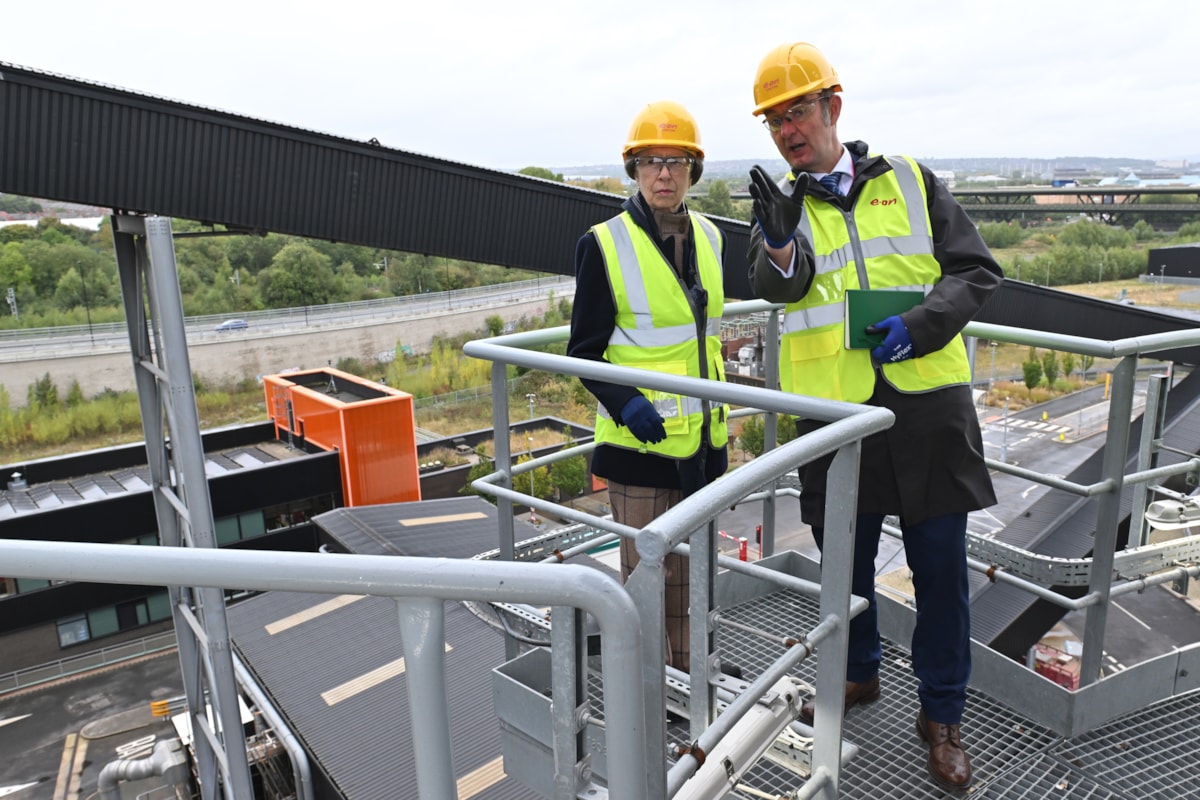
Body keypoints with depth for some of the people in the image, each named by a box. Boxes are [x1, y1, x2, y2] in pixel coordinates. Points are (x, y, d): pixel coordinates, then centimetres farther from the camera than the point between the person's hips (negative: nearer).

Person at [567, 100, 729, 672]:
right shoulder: (604, 245, -10)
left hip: (702, 437, 6)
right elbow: (584, 349, -9)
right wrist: (624, 403, -25)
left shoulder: (708, 237, 7)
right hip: (640, 438, -6)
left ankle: (689, 679, 37)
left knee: (689, 569, 18)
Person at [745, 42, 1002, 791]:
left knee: (941, 569, 6)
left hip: (927, 404, 0)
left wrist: (925, 321, -14)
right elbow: (778, 285, -15)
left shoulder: (910, 179, 7)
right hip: (835, 413, 1)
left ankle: (942, 714, 26)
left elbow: (977, 270, 4)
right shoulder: (782, 204, 5)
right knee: (845, 561, 15)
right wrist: (779, 242, -37)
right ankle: (858, 672, 40)